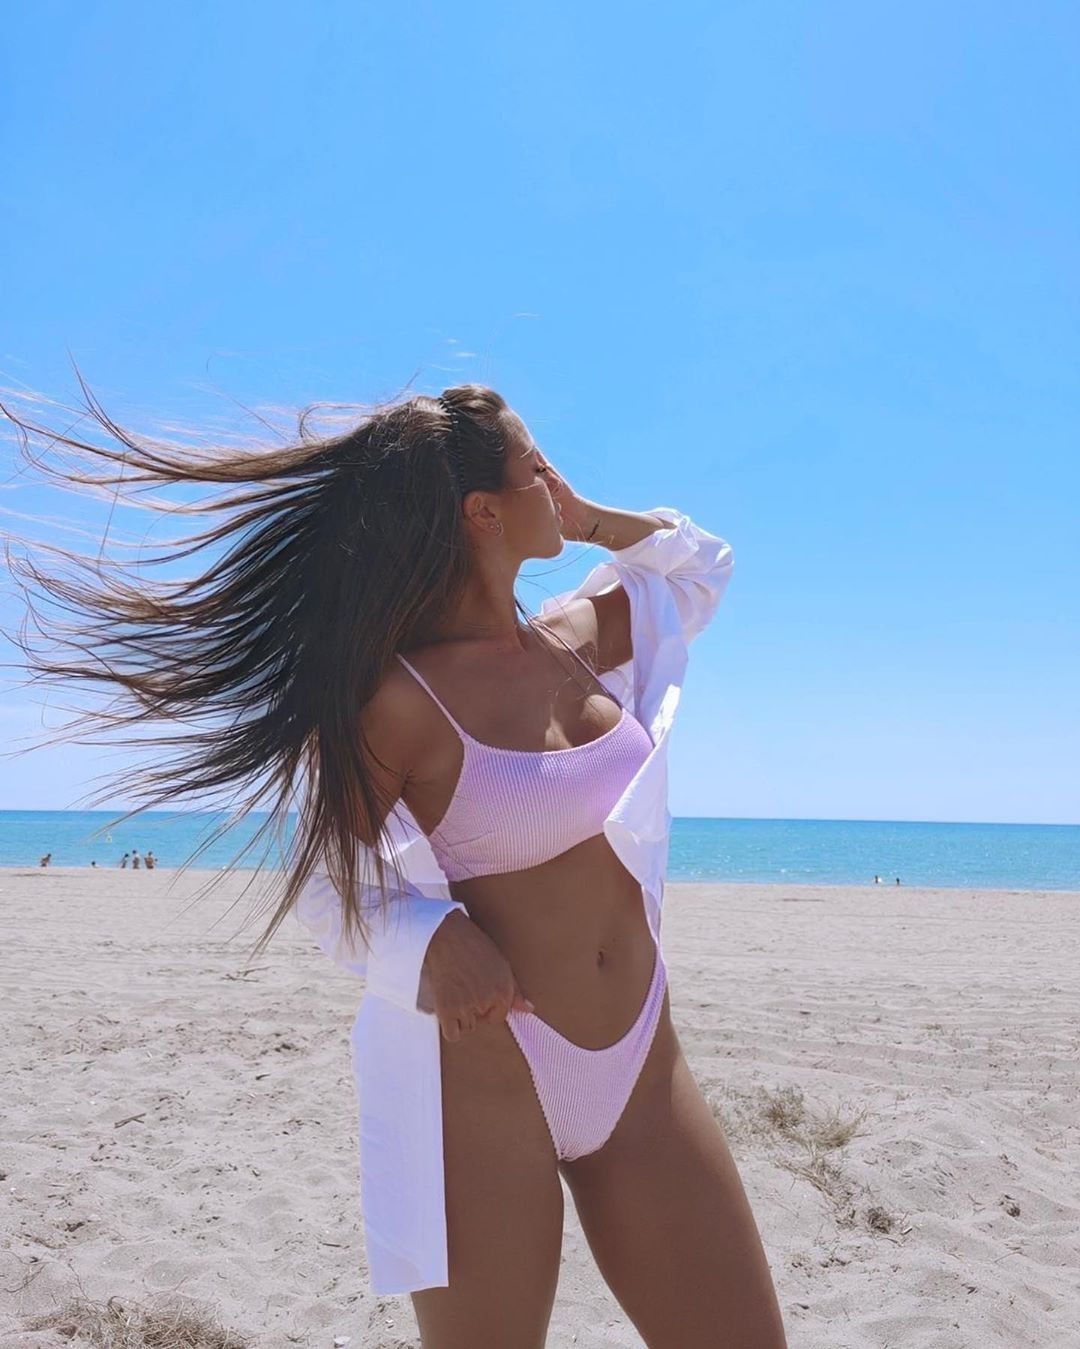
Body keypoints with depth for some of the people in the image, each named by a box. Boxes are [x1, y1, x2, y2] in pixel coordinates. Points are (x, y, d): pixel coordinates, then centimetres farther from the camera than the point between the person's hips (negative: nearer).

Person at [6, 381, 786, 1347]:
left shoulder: (574, 636, 6)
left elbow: (698, 561, 24)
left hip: (643, 1067, 6)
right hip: (485, 1076, -6)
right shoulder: (398, 696, -13)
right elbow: (323, 878, -6)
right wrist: (432, 938, -24)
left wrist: (586, 519, 8)